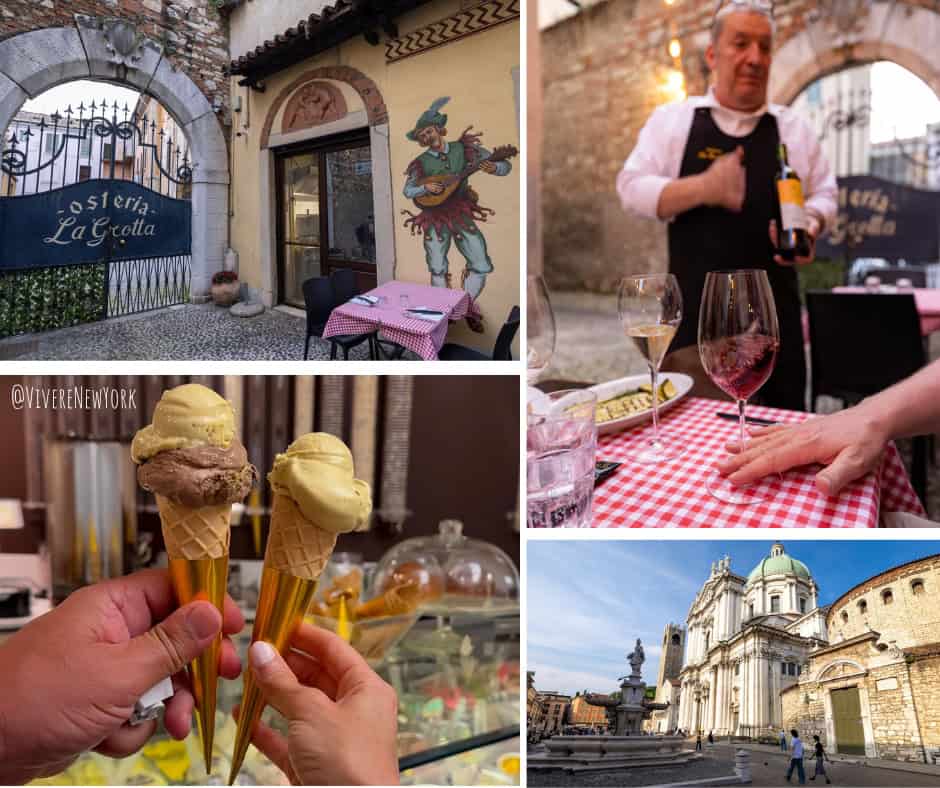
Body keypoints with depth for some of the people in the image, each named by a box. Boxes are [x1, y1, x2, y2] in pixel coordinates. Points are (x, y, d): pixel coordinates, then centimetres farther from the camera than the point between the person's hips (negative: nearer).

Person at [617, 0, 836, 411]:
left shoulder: (792, 127, 9)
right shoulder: (672, 119, 3)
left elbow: (823, 193, 14)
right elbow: (631, 188, -4)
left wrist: (810, 228, -10)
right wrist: (705, 188, -19)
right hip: (697, 303, -2)